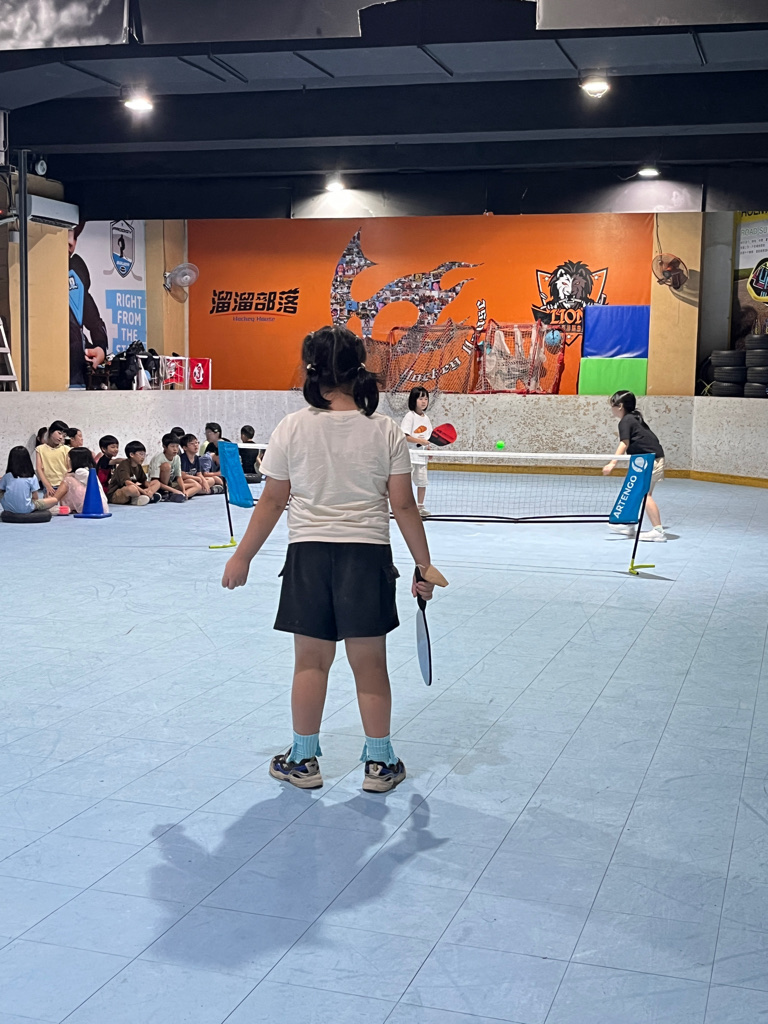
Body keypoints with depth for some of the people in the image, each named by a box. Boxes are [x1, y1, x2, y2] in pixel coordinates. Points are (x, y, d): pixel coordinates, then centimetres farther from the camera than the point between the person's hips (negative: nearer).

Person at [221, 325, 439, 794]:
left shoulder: (293, 427, -4)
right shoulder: (386, 431, -3)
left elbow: (272, 501, 0)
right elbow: (404, 505, -3)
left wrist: (242, 558, 10)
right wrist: (424, 566, 6)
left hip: (309, 552, 0)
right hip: (368, 554, 0)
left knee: (311, 661, 11)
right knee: (370, 662, 9)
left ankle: (303, 760, 22)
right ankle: (380, 763, 19)